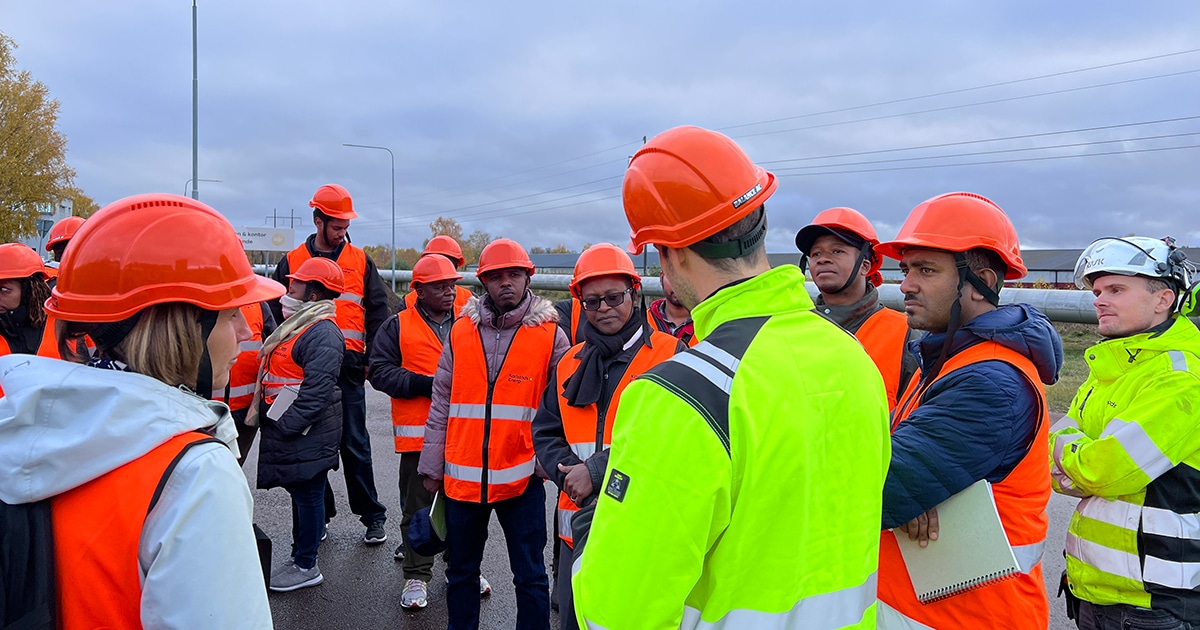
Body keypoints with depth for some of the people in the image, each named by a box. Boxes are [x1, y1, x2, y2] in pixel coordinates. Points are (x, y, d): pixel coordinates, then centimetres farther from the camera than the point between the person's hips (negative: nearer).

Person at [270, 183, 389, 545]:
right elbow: (277, 314, 11)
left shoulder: (360, 262, 8)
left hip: (347, 366, -1)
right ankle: (319, 514, 22)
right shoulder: (292, 262, 9)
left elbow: (376, 313, 8)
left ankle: (372, 516, 9)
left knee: (354, 443, 0)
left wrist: (372, 360, 0)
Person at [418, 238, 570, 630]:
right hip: (462, 476, 3)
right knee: (461, 571, 16)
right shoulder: (461, 331, 4)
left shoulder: (550, 335, -3)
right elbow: (442, 404, 7)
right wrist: (432, 466, 6)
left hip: (521, 476, -2)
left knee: (530, 576, 8)